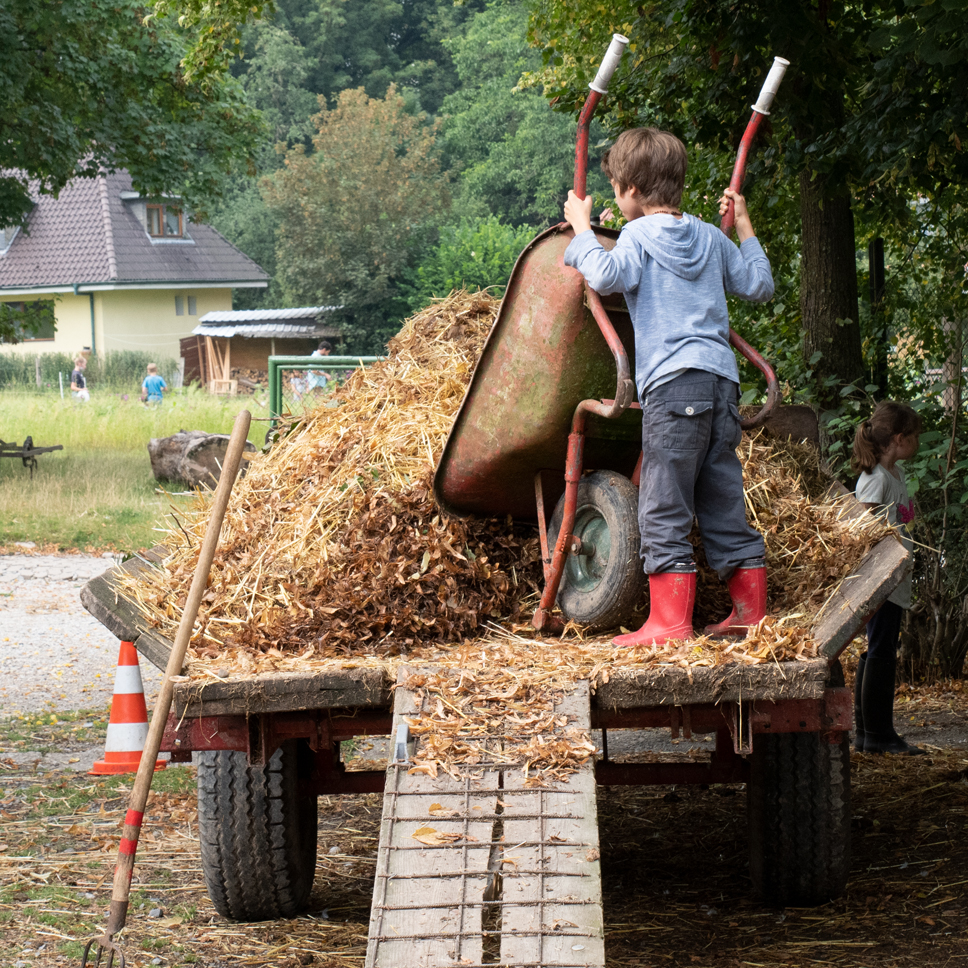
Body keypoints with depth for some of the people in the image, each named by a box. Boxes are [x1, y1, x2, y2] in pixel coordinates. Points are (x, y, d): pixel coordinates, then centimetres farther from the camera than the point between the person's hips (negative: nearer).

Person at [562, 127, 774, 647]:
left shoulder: (641, 234, 0)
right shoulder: (711, 238, 18)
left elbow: (607, 275, -18)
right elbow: (759, 286, 23)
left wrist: (582, 229, -3)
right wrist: (744, 227, 32)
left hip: (673, 381, -7)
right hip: (722, 380, 7)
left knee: (663, 508, -5)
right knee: (723, 503, 13)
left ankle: (670, 620, -9)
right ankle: (750, 609, 15)